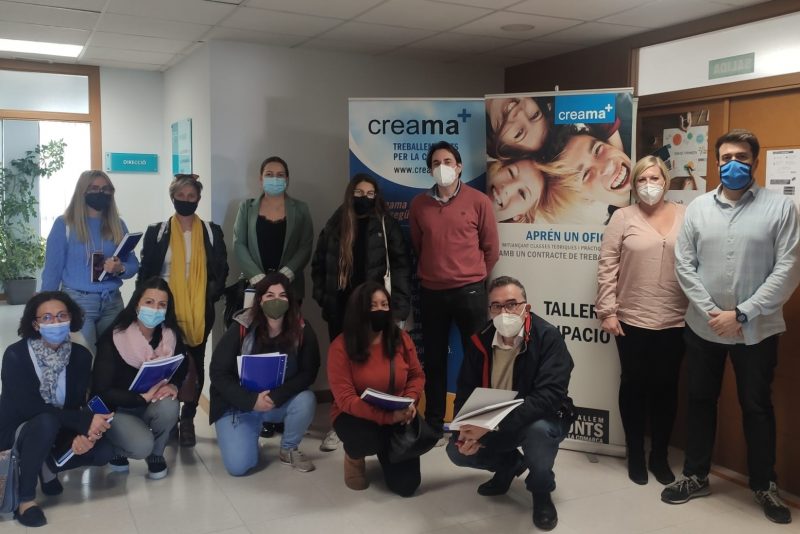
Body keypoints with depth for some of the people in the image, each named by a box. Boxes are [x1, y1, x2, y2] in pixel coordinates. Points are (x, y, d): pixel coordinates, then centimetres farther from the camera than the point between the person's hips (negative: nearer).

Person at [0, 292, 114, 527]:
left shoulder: (80, 356, -8)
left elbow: (77, 404, -11)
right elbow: (30, 406, -29)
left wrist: (84, 434, -33)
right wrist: (85, 421, -36)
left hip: (57, 431, 4)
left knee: (103, 451, -19)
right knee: (47, 422, -37)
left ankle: (47, 467, 9)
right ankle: (26, 499, -18)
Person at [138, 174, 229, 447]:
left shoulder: (212, 232, 5)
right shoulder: (157, 232, 4)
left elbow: (221, 271, 5)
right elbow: (145, 273, 3)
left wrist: (210, 298, -8)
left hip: (200, 312, 1)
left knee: (195, 364, 6)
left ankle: (187, 419, 16)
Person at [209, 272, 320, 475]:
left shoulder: (302, 331, -13)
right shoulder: (241, 329, -18)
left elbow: (308, 373, -14)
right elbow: (218, 373, -15)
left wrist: (277, 396, -29)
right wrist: (252, 401, -26)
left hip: (281, 402, 2)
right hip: (238, 405, -2)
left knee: (306, 399, -29)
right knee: (238, 466, -17)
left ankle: (289, 449, 0)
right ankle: (249, 434, 19)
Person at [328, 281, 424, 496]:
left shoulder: (401, 339, -5)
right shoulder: (341, 346, -18)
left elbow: (417, 375, 8)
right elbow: (345, 399, -22)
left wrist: (410, 401, -14)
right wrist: (386, 416, -33)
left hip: (397, 416, 4)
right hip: (356, 416, -3)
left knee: (406, 485, -6)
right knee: (367, 439, -40)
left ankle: (386, 454, 30)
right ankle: (354, 454, 2)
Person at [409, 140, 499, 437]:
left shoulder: (478, 201, -3)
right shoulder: (419, 204, 4)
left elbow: (491, 248, 4)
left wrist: (472, 276, 10)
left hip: (469, 291, -2)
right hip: (431, 293, 3)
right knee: (434, 359, 10)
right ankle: (433, 420, 23)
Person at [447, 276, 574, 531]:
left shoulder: (548, 337, -24)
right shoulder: (480, 341, -9)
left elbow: (549, 395, -34)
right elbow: (465, 392, -2)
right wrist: (467, 429, -24)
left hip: (540, 418, -4)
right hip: (489, 424, 5)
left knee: (540, 431, -37)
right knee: (457, 450, -13)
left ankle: (541, 492, -4)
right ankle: (510, 464, 19)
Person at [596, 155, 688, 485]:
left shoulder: (686, 216, 4)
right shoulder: (623, 218, -1)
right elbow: (607, 266, -3)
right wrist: (607, 311, -8)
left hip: (675, 321, 2)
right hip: (632, 319, -1)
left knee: (666, 387, 11)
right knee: (634, 385, 10)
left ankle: (660, 456, 27)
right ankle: (635, 455, 25)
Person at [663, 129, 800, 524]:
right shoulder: (698, 207, 2)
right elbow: (684, 264, -1)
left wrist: (741, 314, -16)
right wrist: (712, 312, -11)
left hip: (757, 329, -2)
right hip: (703, 326, 3)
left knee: (757, 407, 10)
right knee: (700, 401, 13)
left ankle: (764, 485, 30)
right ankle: (696, 476, 30)